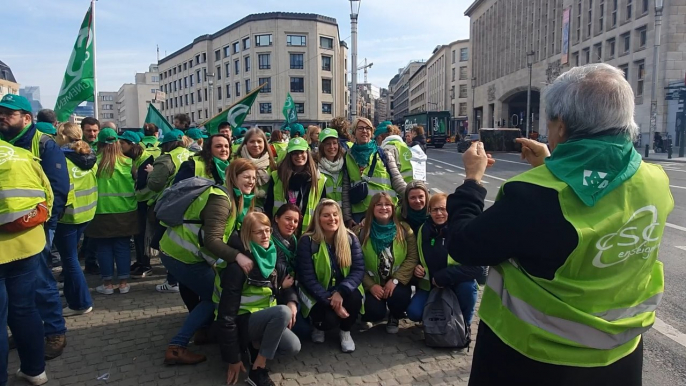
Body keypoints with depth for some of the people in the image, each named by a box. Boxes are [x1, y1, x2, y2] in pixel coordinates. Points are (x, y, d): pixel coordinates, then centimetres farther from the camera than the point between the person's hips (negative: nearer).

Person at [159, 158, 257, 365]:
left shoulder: (233, 199, 11)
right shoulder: (221, 201, -20)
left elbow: (225, 234, 11)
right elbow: (212, 240, -29)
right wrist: (238, 256, -39)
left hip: (178, 249, 9)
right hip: (182, 255, -9)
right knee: (214, 297, -1)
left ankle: (205, 329, 33)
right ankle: (176, 348, -1)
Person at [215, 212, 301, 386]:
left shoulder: (273, 257, -1)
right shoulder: (239, 265, -22)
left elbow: (287, 284, 10)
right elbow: (226, 314, -23)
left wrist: (292, 301, -16)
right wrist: (233, 359, -20)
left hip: (266, 318, 6)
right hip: (242, 322, -6)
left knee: (293, 347, -18)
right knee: (283, 312, -33)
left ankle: (256, 344, 7)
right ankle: (257, 370, -19)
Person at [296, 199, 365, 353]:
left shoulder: (350, 238, -5)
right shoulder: (307, 241, -13)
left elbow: (359, 270, -13)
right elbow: (307, 278, -16)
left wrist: (340, 292, -30)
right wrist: (330, 301, -26)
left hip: (343, 290, 3)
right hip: (317, 294, -2)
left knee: (355, 297, -31)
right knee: (330, 319, -30)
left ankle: (346, 332, 2)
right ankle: (318, 326, 11)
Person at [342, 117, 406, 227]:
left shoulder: (383, 153, 5)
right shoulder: (348, 157, 7)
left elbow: (397, 180, 3)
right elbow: (345, 189, 6)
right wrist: (347, 217, 3)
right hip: (359, 213, 1)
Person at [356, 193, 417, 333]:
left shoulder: (404, 229, -4)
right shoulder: (363, 232, -6)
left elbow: (412, 258, -9)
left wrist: (395, 280, -19)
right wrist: (370, 285, -18)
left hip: (397, 282, 1)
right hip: (373, 283, -1)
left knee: (398, 296, -31)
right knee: (375, 311, -24)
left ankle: (394, 318, 8)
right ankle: (368, 318, 18)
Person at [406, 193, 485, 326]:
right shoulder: (423, 230, -4)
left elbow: (477, 266, -25)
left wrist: (443, 276, -27)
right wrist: (417, 268, -10)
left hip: (458, 283, -3)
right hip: (430, 284, 3)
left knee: (468, 287, -35)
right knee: (414, 312, -19)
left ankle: (464, 324, -6)